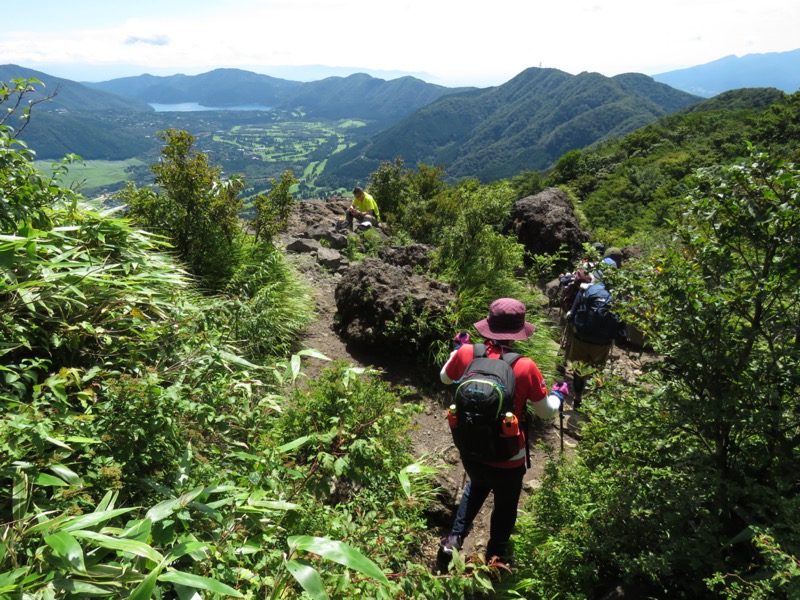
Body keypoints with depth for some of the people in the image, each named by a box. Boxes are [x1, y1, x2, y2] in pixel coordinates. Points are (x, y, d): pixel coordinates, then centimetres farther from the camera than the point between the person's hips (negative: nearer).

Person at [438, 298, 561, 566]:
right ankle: (494, 559, 45)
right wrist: (558, 397, 14)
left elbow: (445, 378, 8)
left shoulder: (466, 353, -15)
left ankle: (453, 540, 29)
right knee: (505, 506, 25)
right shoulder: (525, 367, -23)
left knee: (477, 486, 35)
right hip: (508, 458, -3)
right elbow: (546, 412, -8)